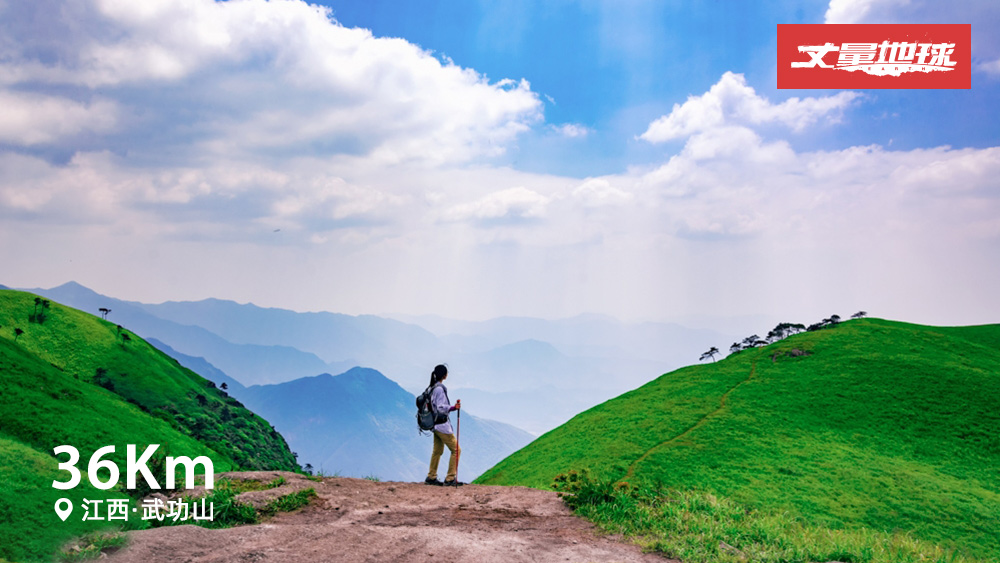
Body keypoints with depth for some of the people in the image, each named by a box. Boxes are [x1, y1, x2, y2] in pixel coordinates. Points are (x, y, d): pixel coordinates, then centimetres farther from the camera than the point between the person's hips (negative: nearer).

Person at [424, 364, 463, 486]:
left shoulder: (433, 388, 10)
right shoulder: (440, 389, -19)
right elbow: (441, 408, -24)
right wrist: (453, 408, -35)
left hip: (436, 425, 10)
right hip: (442, 425, -10)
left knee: (437, 451, 16)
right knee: (456, 450, -3)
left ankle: (431, 477, 22)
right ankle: (450, 479, -2)